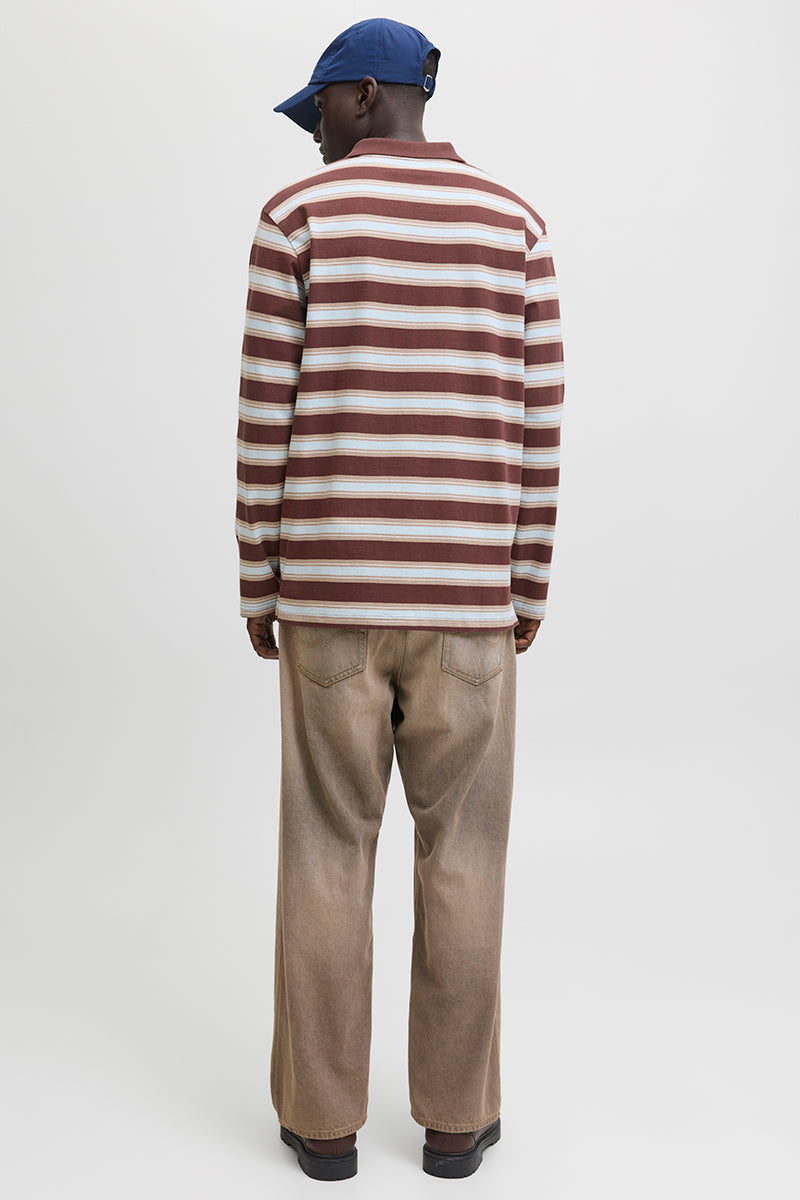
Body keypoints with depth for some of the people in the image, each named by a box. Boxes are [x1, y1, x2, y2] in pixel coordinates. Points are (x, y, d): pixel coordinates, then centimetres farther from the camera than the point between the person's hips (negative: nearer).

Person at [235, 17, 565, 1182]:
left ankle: (323, 1115, 19)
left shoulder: (297, 217, -2)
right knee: (462, 852, 11)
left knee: (328, 848, 10)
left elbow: (267, 415, -5)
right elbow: (535, 423, 0)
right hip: (463, 591, 1)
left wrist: (259, 582, 5)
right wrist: (529, 587, 9)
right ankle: (455, 1116, 20)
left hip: (331, 582, 0)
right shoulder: (514, 223, 3)